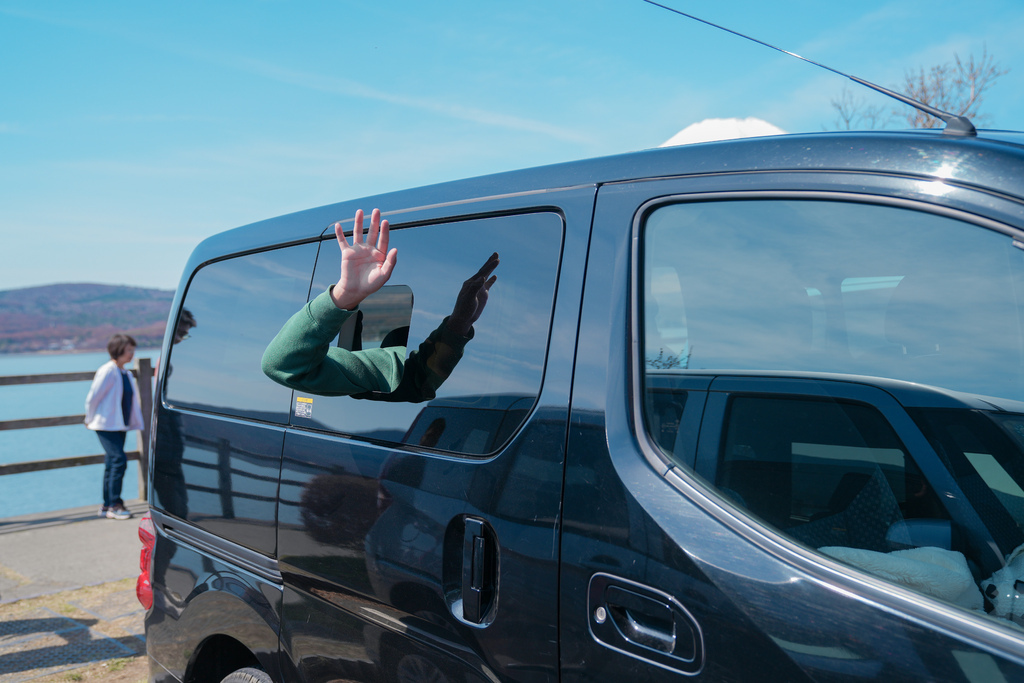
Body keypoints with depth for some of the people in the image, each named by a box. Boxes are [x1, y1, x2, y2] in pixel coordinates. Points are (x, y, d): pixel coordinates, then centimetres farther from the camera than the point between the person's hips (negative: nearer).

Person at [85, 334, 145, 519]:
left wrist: (135, 421, 15)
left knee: (112, 463, 10)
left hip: (120, 425, 8)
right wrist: (90, 420, -1)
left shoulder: (126, 374, 11)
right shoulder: (108, 371, -15)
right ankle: (114, 505, -9)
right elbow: (92, 397, -11)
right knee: (119, 459, -15)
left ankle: (107, 506, 16)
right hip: (106, 425, -8)